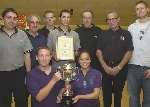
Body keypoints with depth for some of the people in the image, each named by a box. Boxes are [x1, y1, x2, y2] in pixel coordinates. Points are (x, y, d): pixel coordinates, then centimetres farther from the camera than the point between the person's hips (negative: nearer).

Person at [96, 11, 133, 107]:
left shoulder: (126, 34, 3)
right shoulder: (104, 34, 9)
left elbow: (129, 52, -4)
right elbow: (98, 51, 5)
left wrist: (119, 67, -11)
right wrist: (105, 66, -8)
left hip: (121, 68, -1)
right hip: (106, 68, 2)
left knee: (118, 93, 9)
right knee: (106, 93, 7)